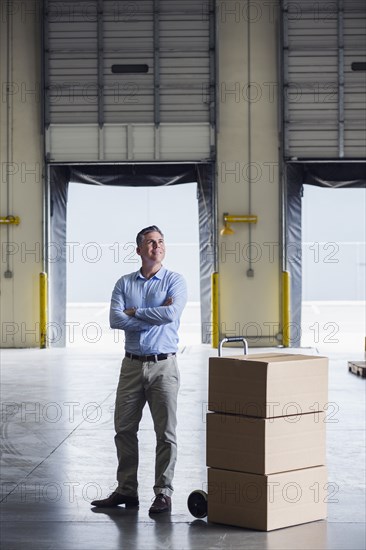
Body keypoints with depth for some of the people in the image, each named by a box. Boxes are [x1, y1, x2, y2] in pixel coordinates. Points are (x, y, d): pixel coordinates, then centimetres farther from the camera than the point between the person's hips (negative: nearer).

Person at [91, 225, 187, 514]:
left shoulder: (175, 281, 0)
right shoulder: (124, 283, 8)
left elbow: (172, 312, -19)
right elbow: (115, 319, -7)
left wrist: (135, 311, -8)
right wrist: (156, 316, -13)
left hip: (163, 365, -3)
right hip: (132, 365, 3)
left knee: (166, 432, -1)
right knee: (124, 428, 5)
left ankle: (164, 493, 6)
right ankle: (126, 490, 15)